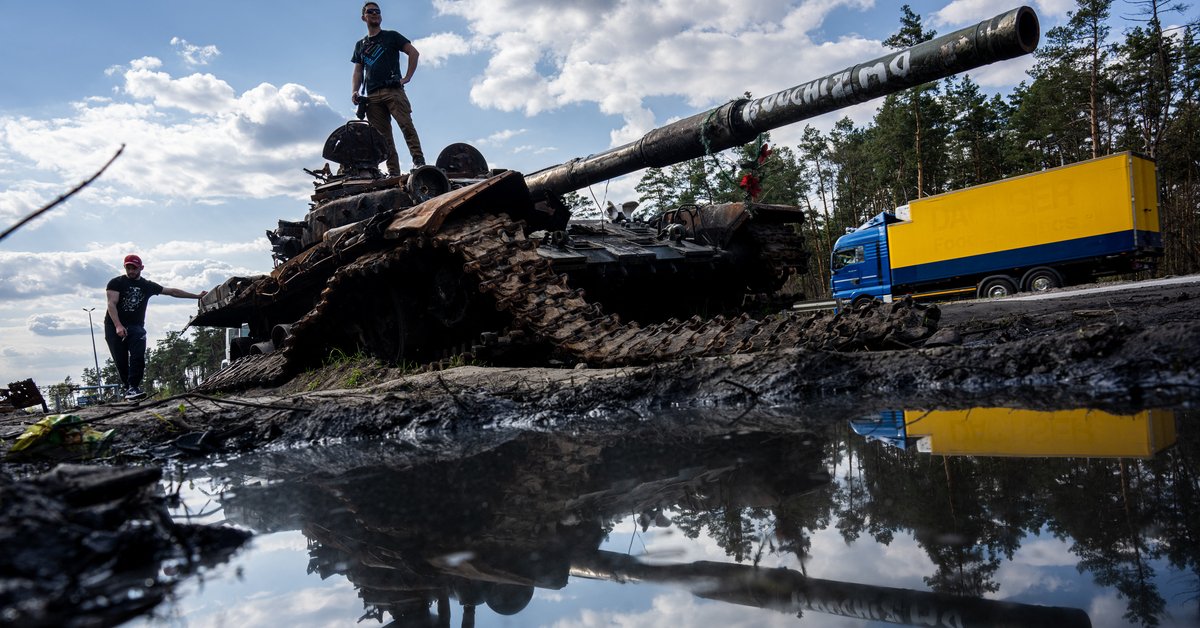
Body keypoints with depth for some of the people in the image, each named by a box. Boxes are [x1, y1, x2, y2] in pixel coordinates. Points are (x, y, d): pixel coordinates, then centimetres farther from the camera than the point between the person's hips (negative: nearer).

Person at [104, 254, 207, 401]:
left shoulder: (147, 286, 12)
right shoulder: (116, 283, 2)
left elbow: (172, 292, 16)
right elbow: (112, 304, -8)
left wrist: (197, 296, 15)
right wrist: (118, 326, -22)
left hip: (136, 327, 1)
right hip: (115, 327, -1)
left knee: (138, 358, -19)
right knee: (121, 362, -3)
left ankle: (132, 388, -21)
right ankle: (129, 388, 6)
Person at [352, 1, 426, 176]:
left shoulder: (391, 36, 13)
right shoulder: (360, 45, 25)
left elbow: (414, 52, 4)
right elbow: (358, 71, 22)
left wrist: (407, 77, -5)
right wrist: (356, 91, 5)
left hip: (393, 90, -4)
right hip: (372, 96, 4)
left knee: (406, 124, -20)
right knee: (383, 135, -3)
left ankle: (419, 160, -24)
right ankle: (393, 172, -5)